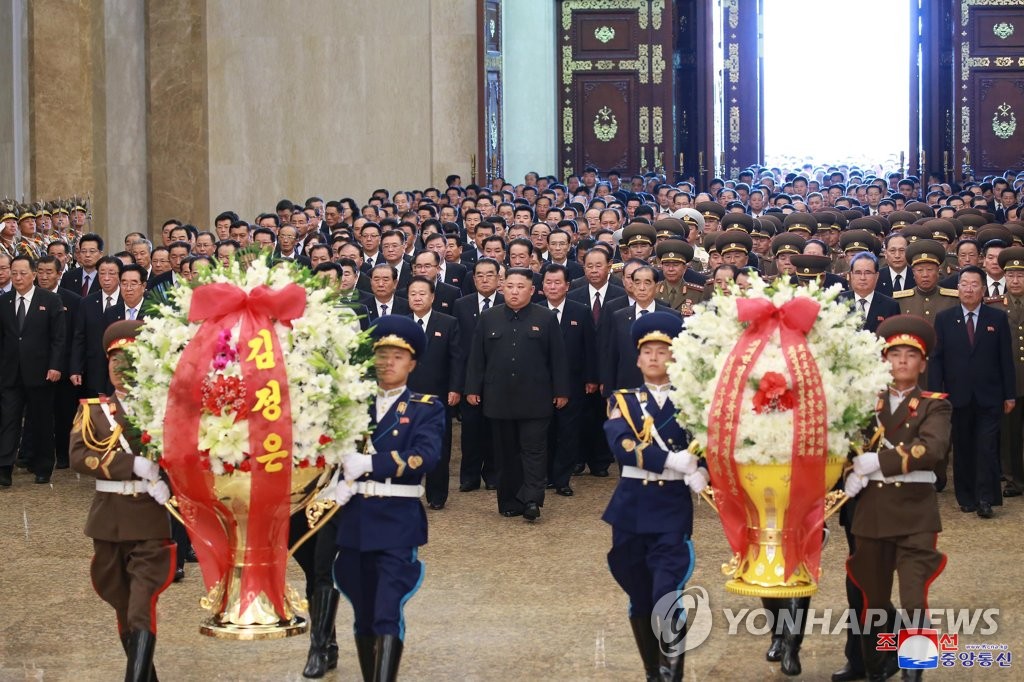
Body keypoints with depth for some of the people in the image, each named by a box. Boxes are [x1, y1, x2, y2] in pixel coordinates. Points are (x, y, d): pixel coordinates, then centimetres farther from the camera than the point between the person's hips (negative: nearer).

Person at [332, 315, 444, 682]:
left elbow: (425, 457, -13)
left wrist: (368, 463, -21)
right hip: (354, 520, 3)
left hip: (397, 521, -3)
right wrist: (340, 482, -18)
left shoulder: (426, 408, 4)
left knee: (388, 613, -12)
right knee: (363, 614, 11)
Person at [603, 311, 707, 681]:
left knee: (668, 595, -14)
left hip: (673, 506, -2)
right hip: (631, 505, 2)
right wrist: (673, 460, -22)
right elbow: (621, 446, -12)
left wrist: (701, 474, -26)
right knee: (639, 599, 10)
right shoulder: (622, 400, 6)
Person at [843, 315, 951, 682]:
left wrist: (877, 462, -17)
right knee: (873, 598, 12)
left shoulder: (934, 405, 3)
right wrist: (854, 469, -20)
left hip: (915, 512, -3)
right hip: (871, 510, 3)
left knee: (914, 602, -10)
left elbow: (933, 449, -15)